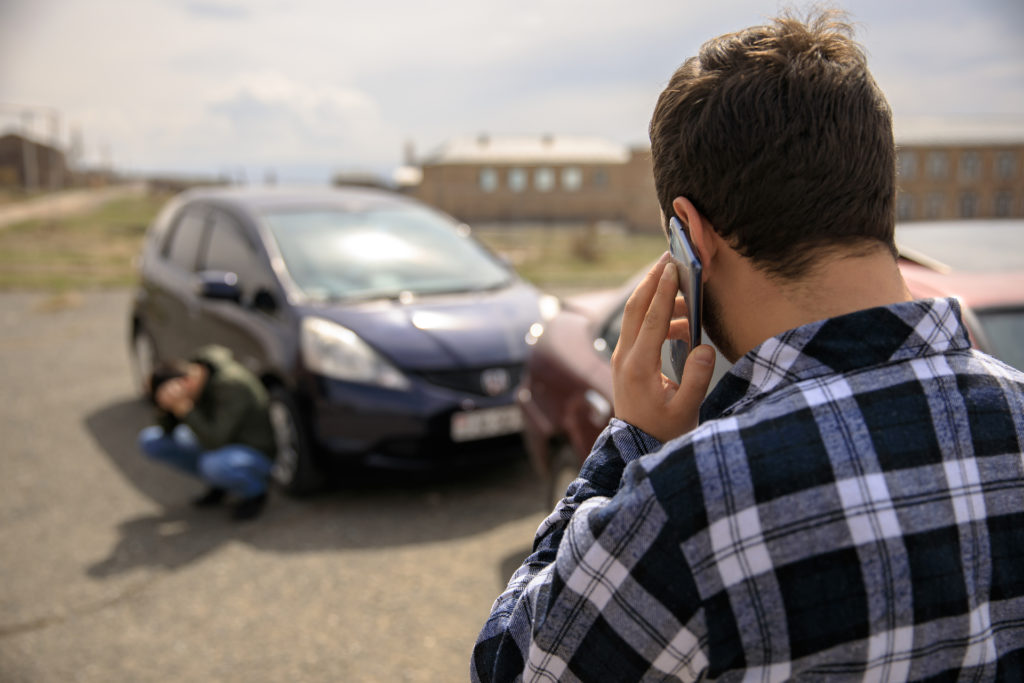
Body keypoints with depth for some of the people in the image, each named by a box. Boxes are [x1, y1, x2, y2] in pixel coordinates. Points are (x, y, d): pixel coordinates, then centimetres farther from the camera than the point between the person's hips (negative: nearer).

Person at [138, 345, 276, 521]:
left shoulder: (231, 384, -29)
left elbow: (216, 442, -33)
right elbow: (165, 430, -2)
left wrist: (184, 409, -38)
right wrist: (170, 407, -22)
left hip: (255, 453, -8)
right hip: (218, 444, 8)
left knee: (215, 465, -40)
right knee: (150, 440, -3)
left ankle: (254, 492, -6)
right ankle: (220, 482, 7)